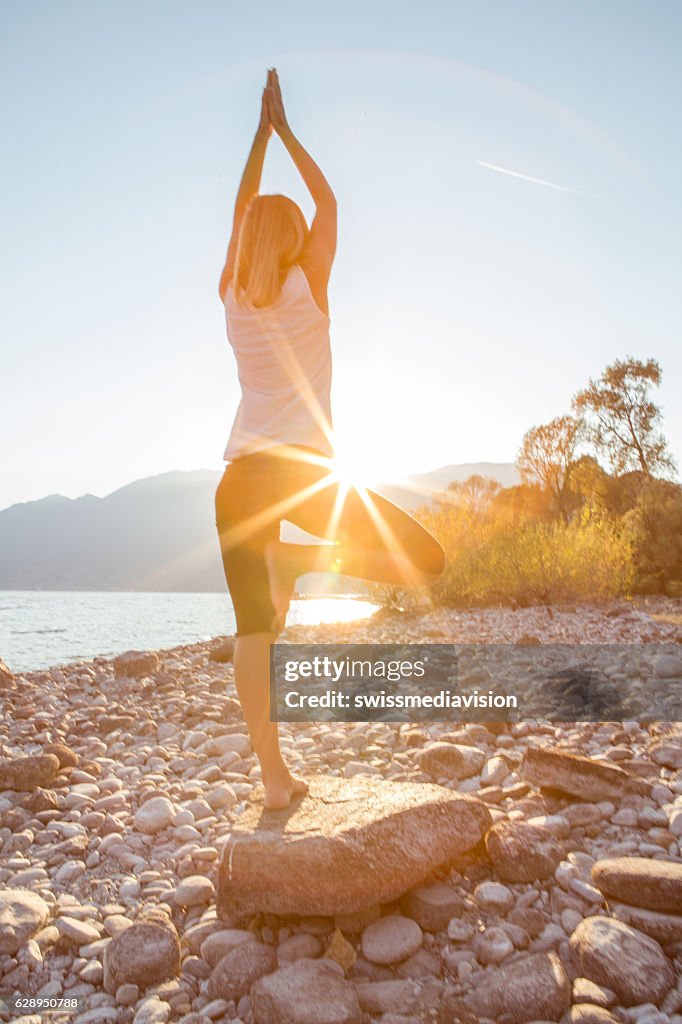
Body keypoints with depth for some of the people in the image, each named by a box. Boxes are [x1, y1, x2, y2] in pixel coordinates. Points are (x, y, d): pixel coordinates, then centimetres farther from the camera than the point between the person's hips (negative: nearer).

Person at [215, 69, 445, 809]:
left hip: (238, 476, 5)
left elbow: (242, 211, 27)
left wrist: (261, 131, 35)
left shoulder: (231, 295, 12)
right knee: (424, 558, 4)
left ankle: (274, 775, 4)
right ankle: (294, 560, -12)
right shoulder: (306, 285, 3)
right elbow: (327, 203, 18)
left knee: (251, 629, 5)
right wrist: (282, 127, 27)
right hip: (300, 466, -5)